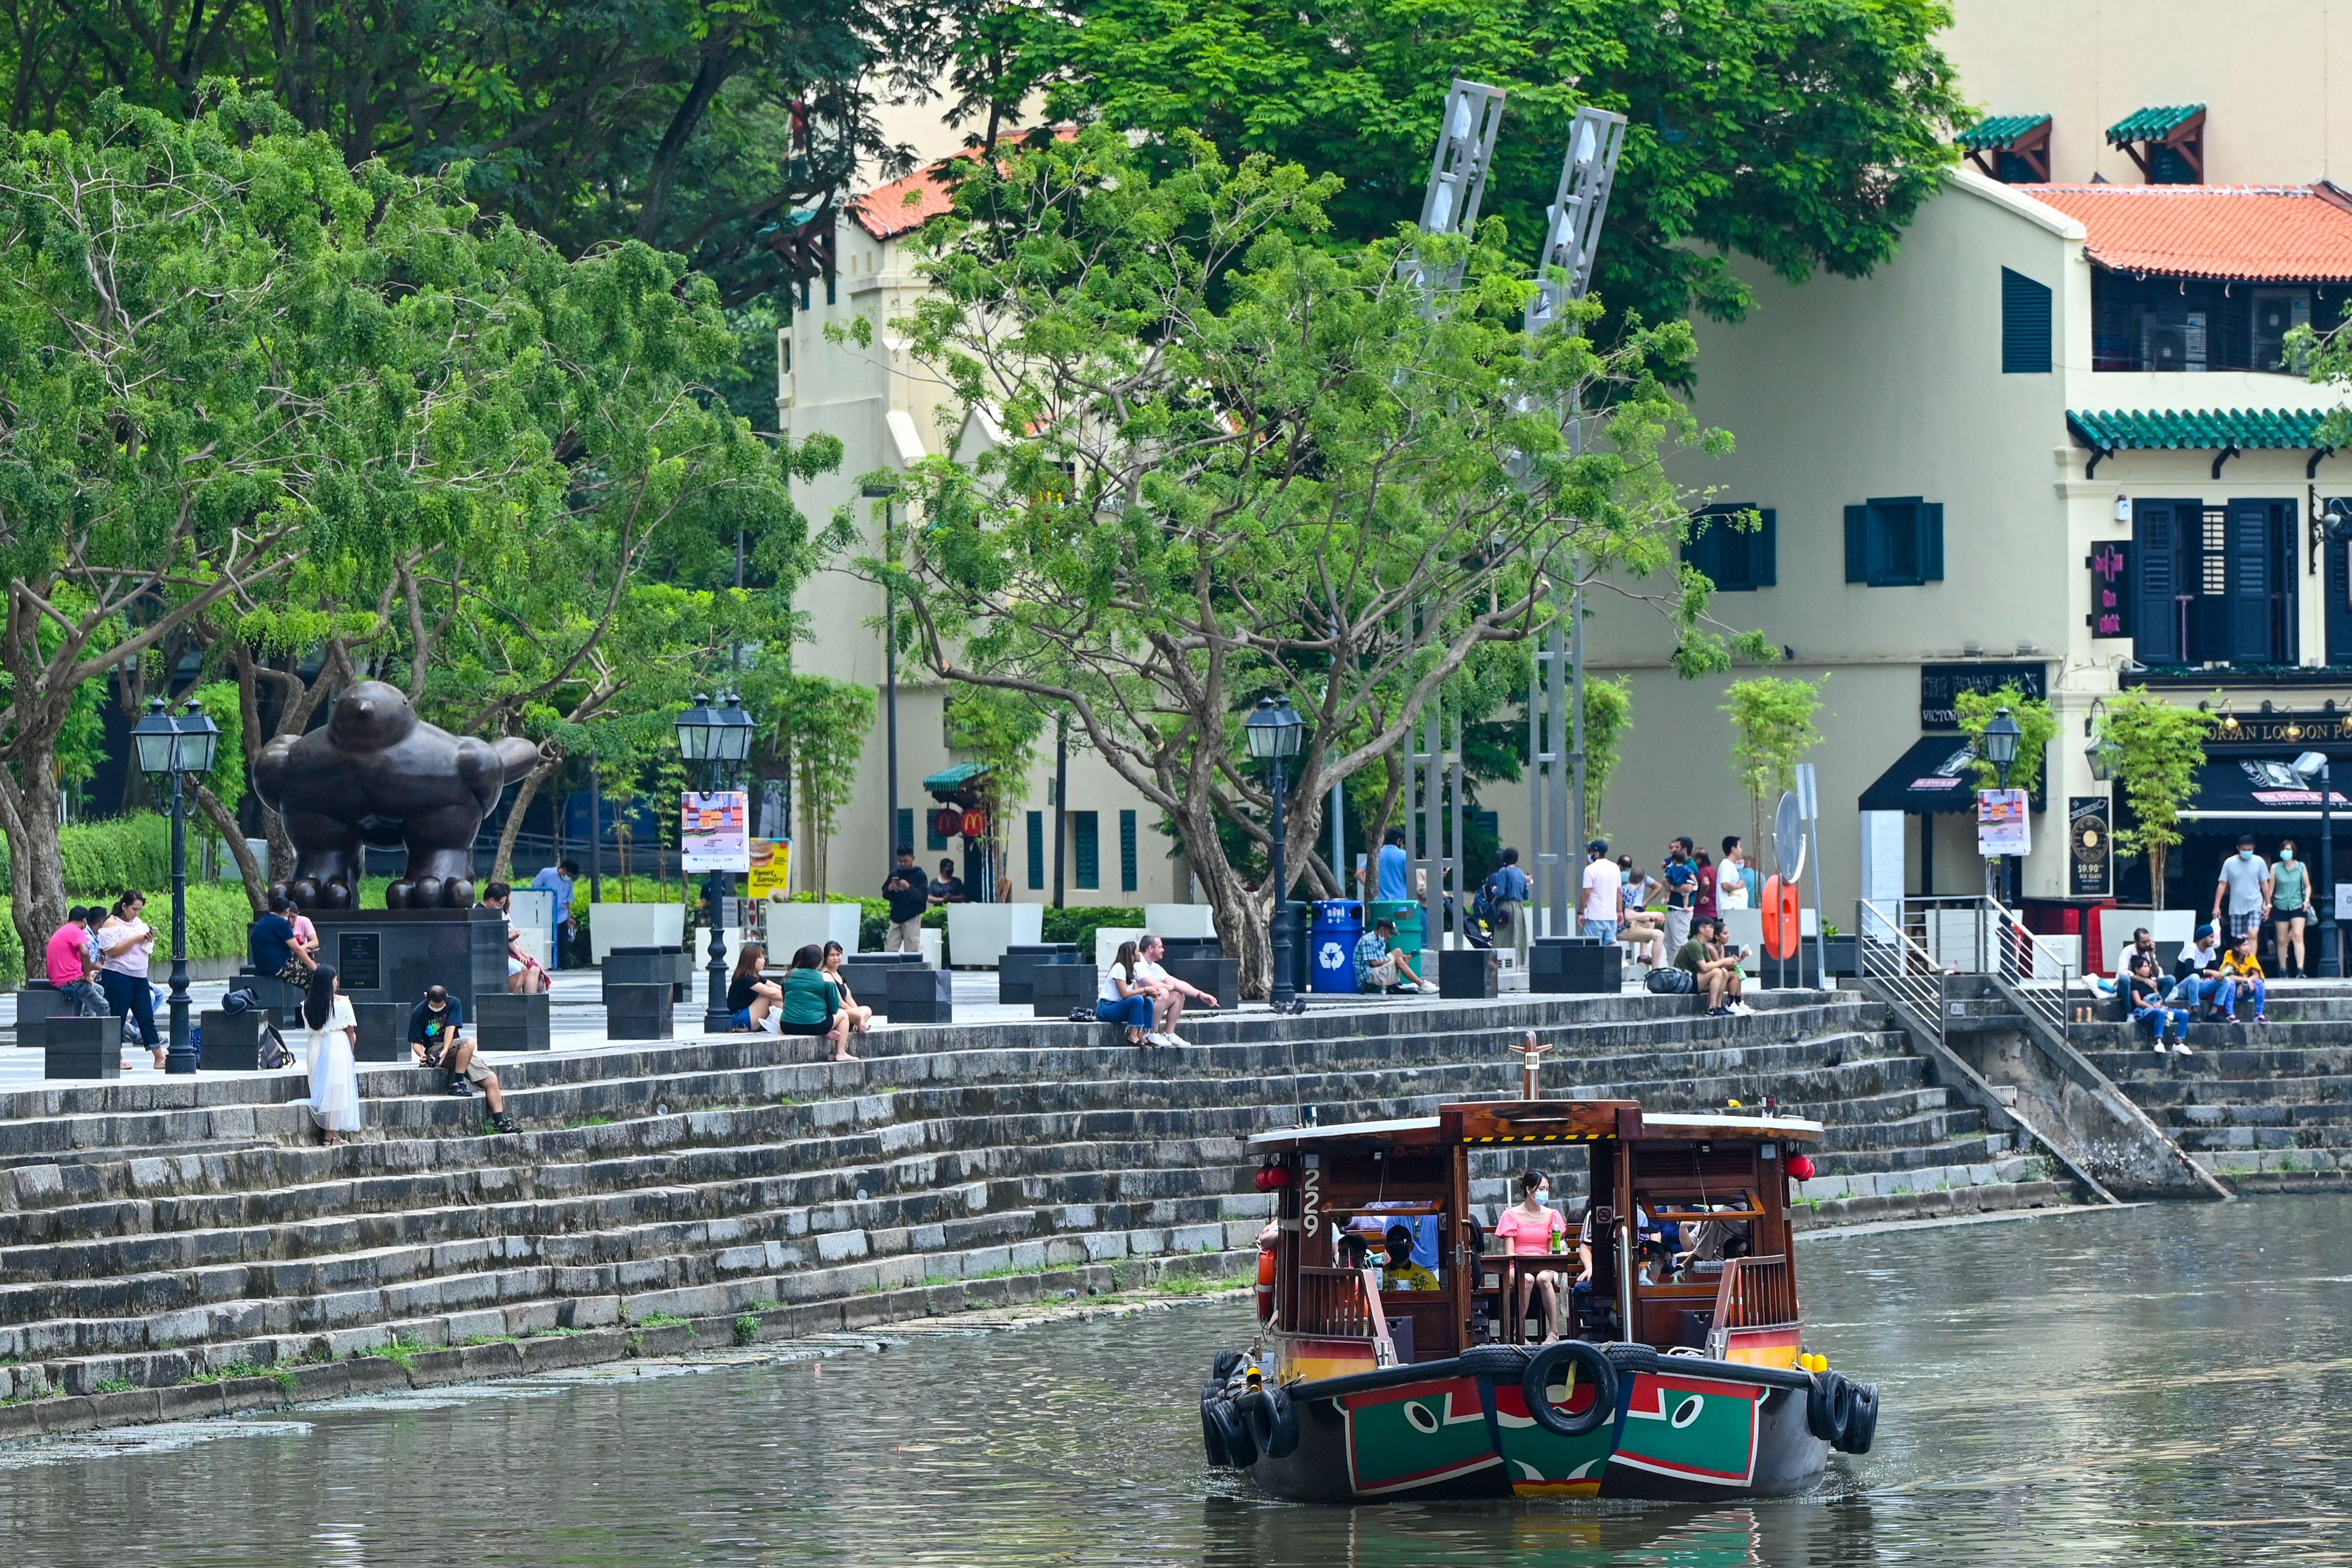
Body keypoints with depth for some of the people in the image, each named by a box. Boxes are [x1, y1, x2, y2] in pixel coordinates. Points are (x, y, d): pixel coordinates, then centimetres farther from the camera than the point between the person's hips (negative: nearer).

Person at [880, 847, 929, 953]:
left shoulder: (919, 875, -3)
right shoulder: (894, 874, 9)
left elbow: (924, 897, -11)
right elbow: (885, 895, 14)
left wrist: (909, 888, -27)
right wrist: (890, 889, -9)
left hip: (912, 919, -5)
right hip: (896, 917, 5)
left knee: (911, 952, -8)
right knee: (889, 951, -2)